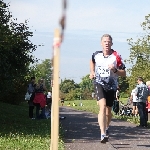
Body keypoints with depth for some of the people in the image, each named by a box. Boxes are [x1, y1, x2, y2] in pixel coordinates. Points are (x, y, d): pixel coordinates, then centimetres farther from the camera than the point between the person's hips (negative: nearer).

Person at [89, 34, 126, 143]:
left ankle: (106, 128, 45)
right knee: (103, 106, -22)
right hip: (99, 84, 0)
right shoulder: (96, 55, -1)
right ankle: (103, 134, -30)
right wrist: (92, 72, 11)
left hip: (112, 86, 0)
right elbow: (92, 61, 25)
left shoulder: (116, 57, -10)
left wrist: (115, 70, -25)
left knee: (108, 111, 13)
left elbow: (124, 74, -8)